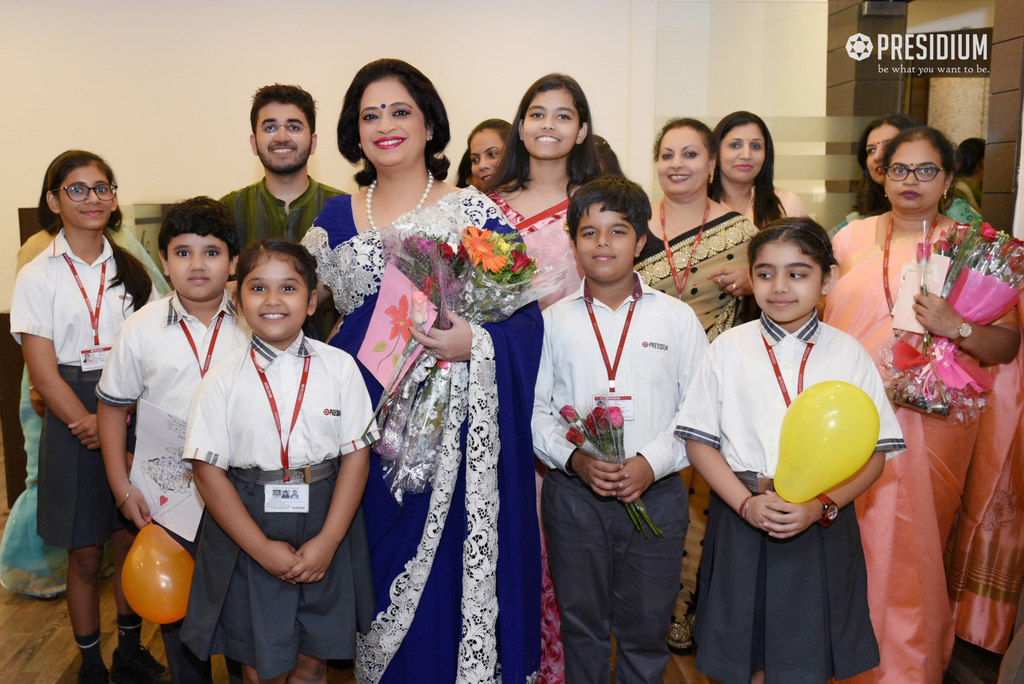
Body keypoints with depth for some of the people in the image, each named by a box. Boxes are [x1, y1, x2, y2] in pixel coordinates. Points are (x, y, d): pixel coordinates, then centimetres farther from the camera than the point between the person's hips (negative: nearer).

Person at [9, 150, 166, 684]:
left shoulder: (131, 269, 6)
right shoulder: (39, 276, -2)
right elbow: (43, 371, -7)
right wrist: (93, 424, -13)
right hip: (73, 422, -2)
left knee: (132, 542, 9)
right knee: (85, 554, 7)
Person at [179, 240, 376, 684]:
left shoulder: (339, 368, -4)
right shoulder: (222, 380, -6)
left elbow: (356, 455, -5)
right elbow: (208, 473, -7)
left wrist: (328, 540, -12)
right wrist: (262, 548, -13)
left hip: (326, 530, 1)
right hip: (248, 529, -1)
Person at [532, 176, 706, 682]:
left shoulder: (676, 318, 3)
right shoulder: (554, 321, 4)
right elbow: (534, 410, 3)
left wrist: (653, 462, -12)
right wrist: (574, 459, -13)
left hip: (656, 493, 0)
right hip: (572, 493, 1)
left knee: (646, 630, 10)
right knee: (581, 626, 13)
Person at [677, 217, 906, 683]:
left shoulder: (848, 354, -1)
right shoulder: (729, 348, 0)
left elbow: (875, 453, -1)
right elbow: (699, 440, -1)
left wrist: (821, 506, -16)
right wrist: (747, 504, -14)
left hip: (823, 525, 0)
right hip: (741, 520, 0)